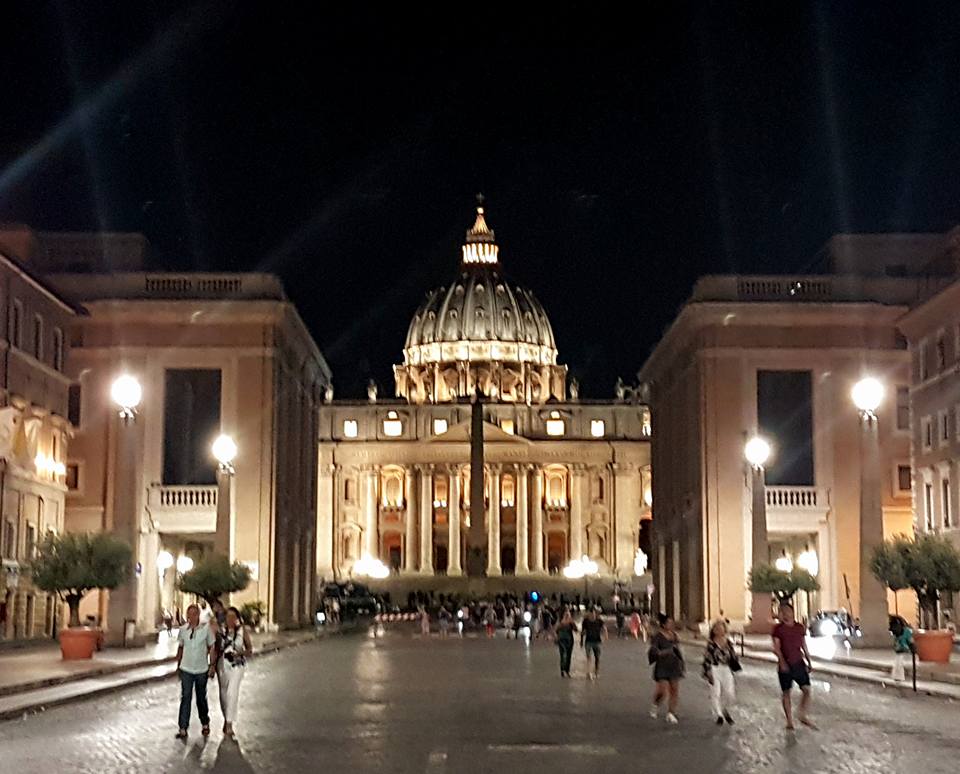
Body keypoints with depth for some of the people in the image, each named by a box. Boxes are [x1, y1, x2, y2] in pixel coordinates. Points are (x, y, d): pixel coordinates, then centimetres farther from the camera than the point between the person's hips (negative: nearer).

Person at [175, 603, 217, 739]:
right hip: (186, 669, 1)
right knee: (185, 698, -5)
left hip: (201, 670, -1)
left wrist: (212, 665, -4)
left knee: (201, 698, 12)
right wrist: (178, 665, 13)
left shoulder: (206, 629, -8)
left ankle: (205, 724, 31)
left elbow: (212, 648, -1)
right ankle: (183, 729, -4)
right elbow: (180, 647, 12)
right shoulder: (183, 630, -1)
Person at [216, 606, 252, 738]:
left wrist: (241, 653, -17)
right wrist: (213, 665, 5)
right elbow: (217, 649, 9)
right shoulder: (221, 630, 3)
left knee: (232, 693, -14)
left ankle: (229, 724, -13)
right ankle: (226, 719, 31)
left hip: (237, 665, -3)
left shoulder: (242, 630, -3)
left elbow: (250, 649, 2)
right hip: (223, 664, 3)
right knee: (223, 693, 12)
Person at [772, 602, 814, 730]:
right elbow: (776, 648, -11)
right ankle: (789, 721, 12)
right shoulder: (778, 629, -4)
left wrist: (809, 663, 13)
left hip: (799, 663, 3)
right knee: (786, 693, 3)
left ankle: (804, 716, 12)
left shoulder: (800, 628, 7)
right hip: (785, 665, -3)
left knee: (807, 689, -3)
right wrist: (782, 662, -24)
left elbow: (804, 646, 14)